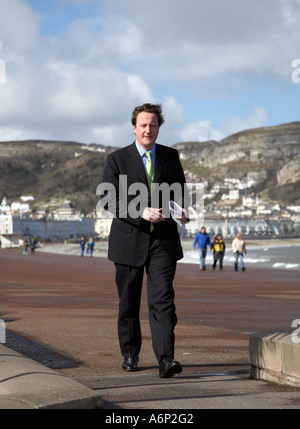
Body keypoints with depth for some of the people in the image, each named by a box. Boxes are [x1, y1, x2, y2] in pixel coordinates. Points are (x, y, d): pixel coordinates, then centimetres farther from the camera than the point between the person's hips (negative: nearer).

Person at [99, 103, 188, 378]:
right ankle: (130, 354, 26)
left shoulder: (171, 156, 8)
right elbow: (108, 200, -6)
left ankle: (166, 359, -17)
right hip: (129, 240, 0)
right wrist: (142, 213, -19)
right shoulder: (118, 159, 0)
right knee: (129, 302, 9)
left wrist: (181, 209, -5)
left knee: (163, 298, -11)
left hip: (163, 240, 1)